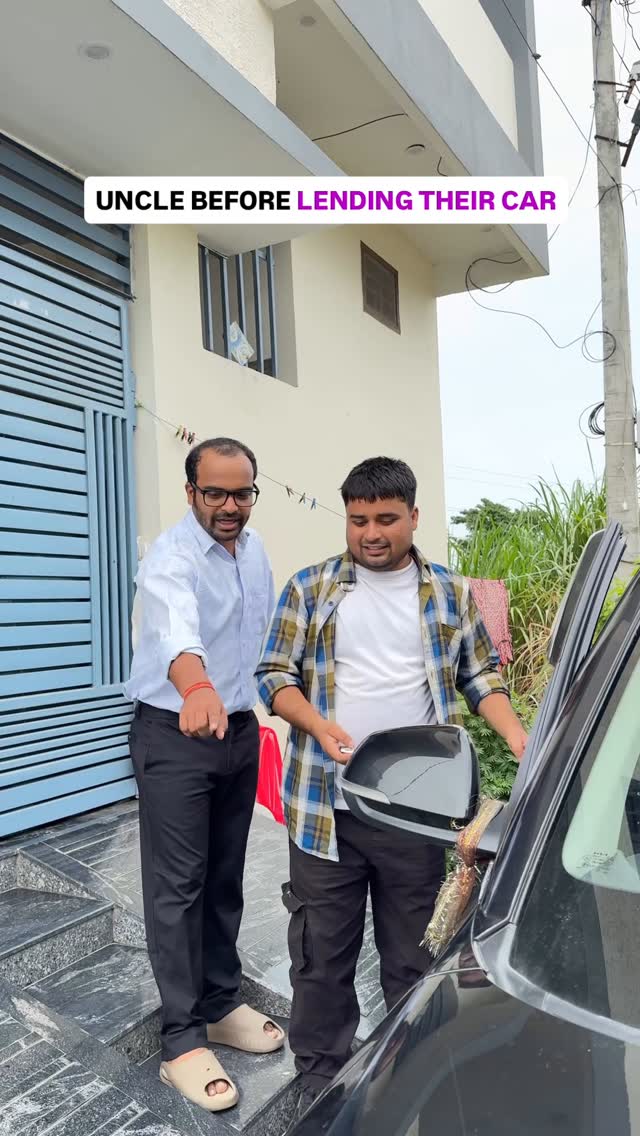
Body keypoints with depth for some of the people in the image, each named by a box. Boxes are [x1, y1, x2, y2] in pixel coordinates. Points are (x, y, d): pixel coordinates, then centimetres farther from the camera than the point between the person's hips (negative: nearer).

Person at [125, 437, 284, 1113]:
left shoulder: (255, 549, 4)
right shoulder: (172, 558, -21)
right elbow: (177, 628, -43)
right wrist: (197, 690, -62)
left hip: (240, 729, 7)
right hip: (175, 734, -7)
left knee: (226, 879, 16)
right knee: (178, 888, 0)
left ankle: (221, 1004, 33)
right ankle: (182, 1041, 13)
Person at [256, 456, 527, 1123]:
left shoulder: (450, 593, 7)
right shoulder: (310, 589, 2)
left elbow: (481, 676, 10)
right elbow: (275, 675, 2)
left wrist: (520, 740, -5)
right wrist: (318, 725, -16)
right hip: (325, 808, 0)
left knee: (414, 952, 16)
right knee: (322, 950, 11)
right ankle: (320, 1076, 32)